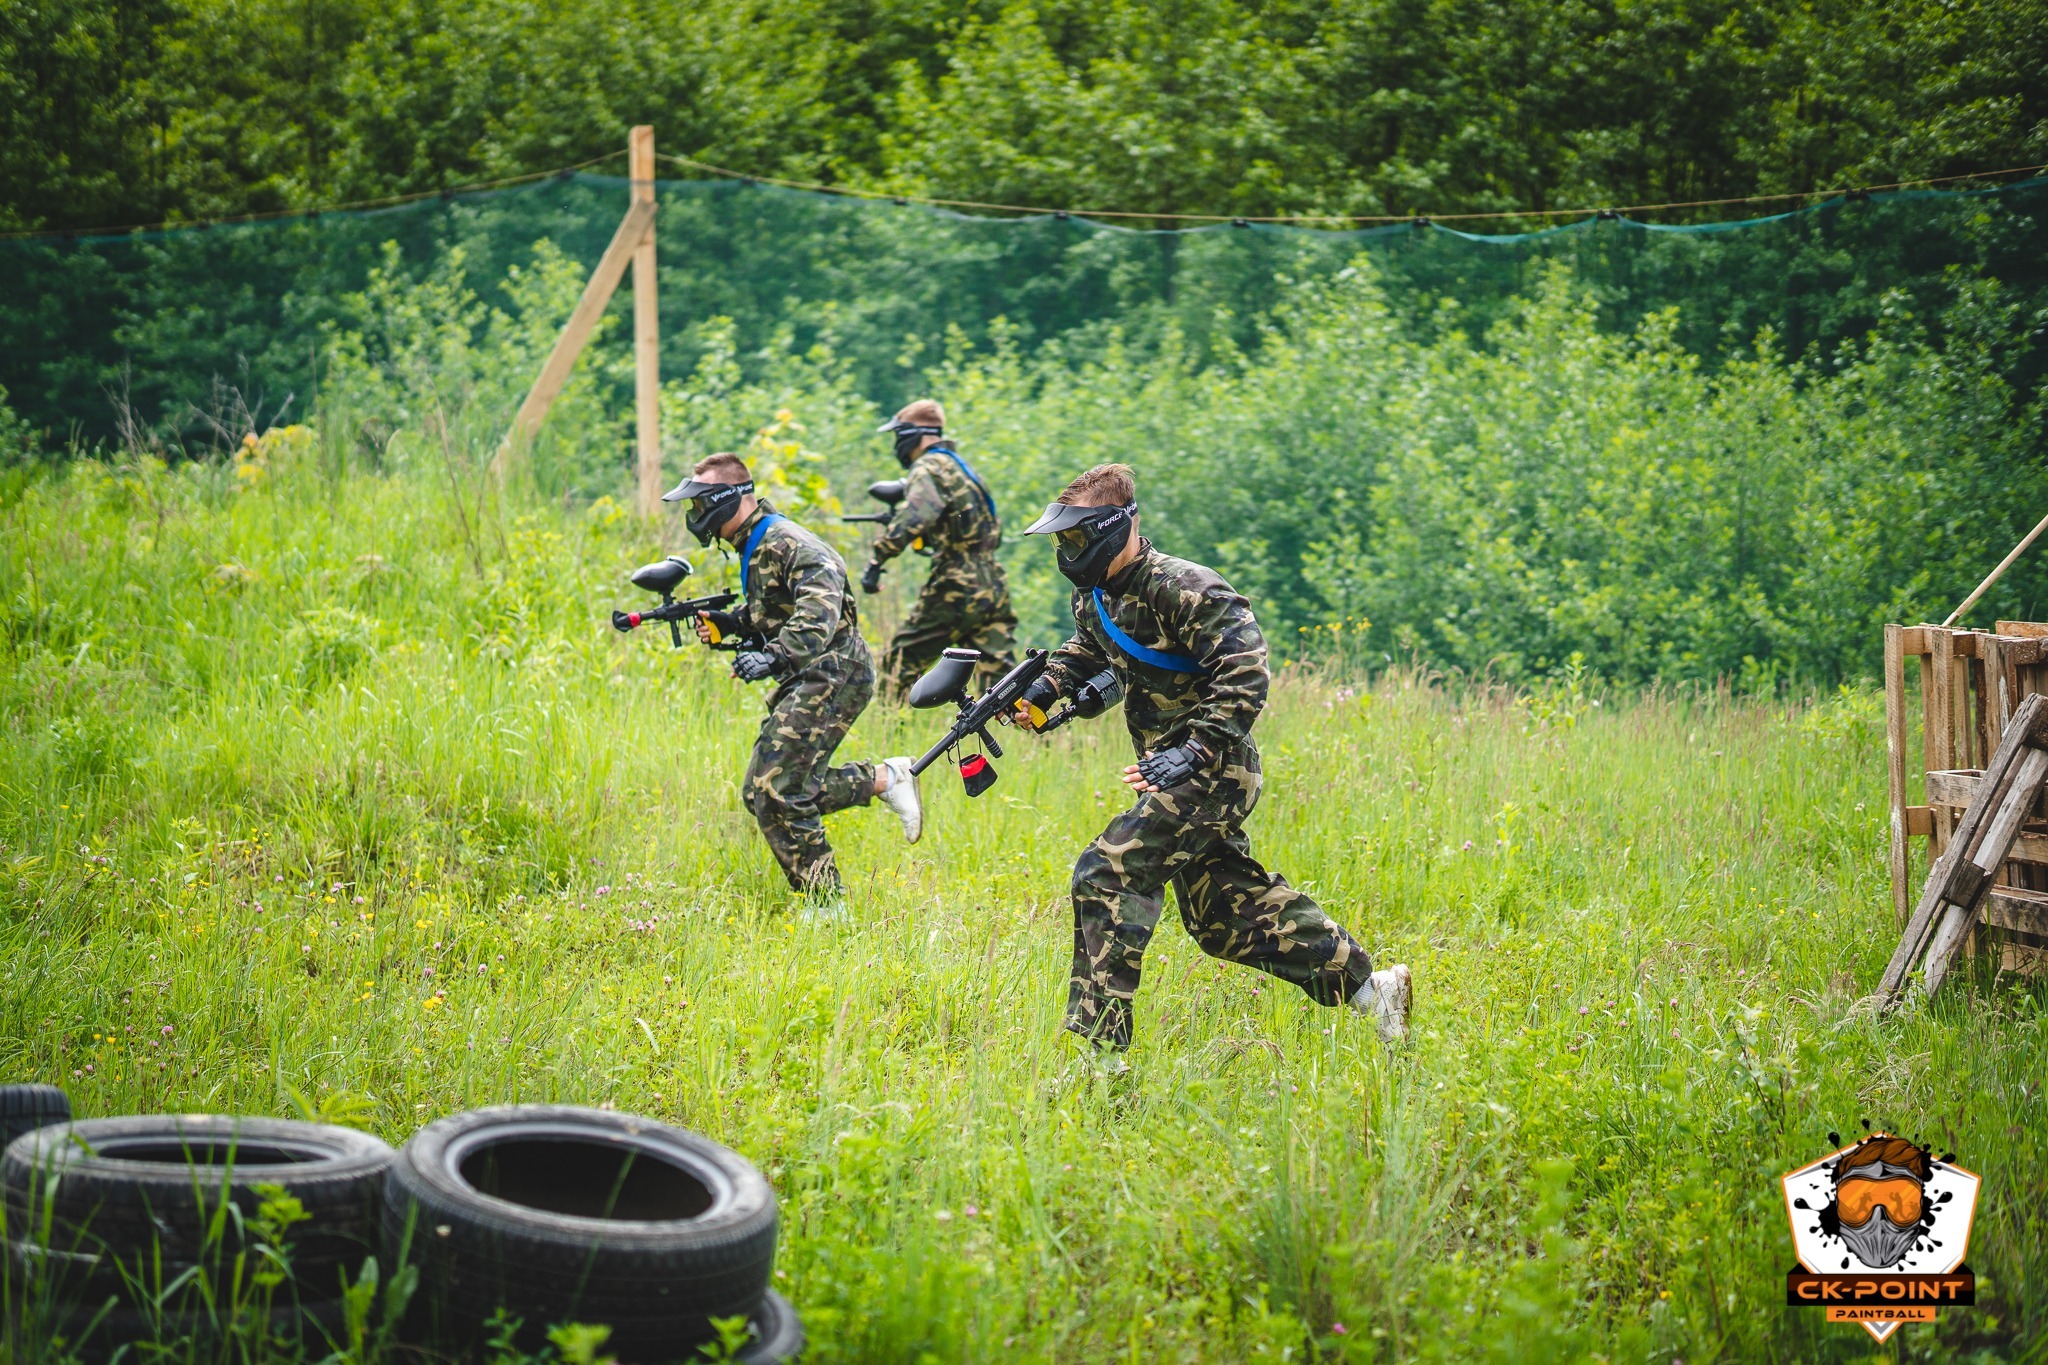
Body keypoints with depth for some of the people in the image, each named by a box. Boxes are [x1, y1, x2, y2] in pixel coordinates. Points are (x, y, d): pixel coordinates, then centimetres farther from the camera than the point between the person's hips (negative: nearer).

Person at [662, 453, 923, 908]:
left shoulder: (786, 544, -17)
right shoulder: (753, 545, 16)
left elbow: (820, 610, -32)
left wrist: (773, 657, -44)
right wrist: (725, 623, 11)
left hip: (832, 676, -11)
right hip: (805, 681, 11)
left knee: (774, 793, -14)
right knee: (764, 792, 10)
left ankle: (827, 906, -7)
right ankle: (884, 779, 15)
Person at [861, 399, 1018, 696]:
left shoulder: (929, 468, -6)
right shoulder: (959, 466, 22)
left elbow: (914, 517, -25)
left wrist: (876, 559, -27)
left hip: (957, 588, -8)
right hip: (992, 587, 8)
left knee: (900, 662, 3)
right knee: (998, 673, 3)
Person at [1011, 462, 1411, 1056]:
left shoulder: (1182, 590, -22)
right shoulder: (1094, 594, 7)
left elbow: (1245, 675, -26)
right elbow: (1086, 648, 30)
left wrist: (1193, 751, -32)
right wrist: (1045, 688, 12)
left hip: (1211, 773, -10)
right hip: (1174, 777, 10)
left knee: (1107, 873, -19)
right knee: (1226, 913, 15)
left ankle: (1100, 1051, -20)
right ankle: (1366, 985, 26)